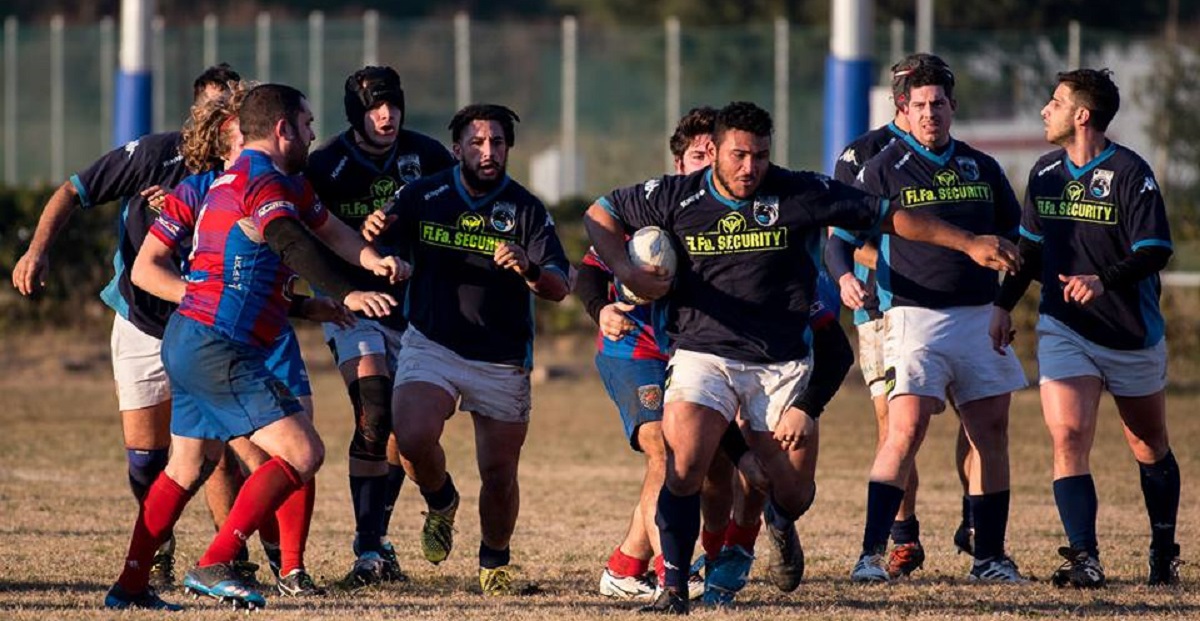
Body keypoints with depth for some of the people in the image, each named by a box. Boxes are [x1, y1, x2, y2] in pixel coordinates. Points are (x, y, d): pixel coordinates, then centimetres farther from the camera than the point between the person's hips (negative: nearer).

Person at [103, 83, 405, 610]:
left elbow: (325, 226, 17)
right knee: (302, 452, -13)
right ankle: (213, 567, -16)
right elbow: (293, 245, -30)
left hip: (188, 343, 11)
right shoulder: (262, 180, -14)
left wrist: (373, 259, -2)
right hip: (218, 348, -11)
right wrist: (346, 295, -42)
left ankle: (130, 585, 23)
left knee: (187, 469, 21)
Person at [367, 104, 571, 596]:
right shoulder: (423, 196, -1)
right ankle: (441, 502, 10)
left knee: (499, 473, 2)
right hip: (432, 346, 0)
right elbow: (376, 240, 4)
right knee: (413, 439, -24)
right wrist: (372, 233, -21)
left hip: (503, 360, 0)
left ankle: (494, 561, 29)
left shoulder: (527, 211, -3)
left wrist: (529, 269, -31)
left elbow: (559, 288, -9)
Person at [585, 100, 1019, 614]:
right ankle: (674, 587, -12)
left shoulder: (801, 194, -5)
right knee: (684, 465, -22)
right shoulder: (675, 197, -2)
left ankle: (780, 520, 41)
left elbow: (889, 216, 2)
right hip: (703, 354, 0)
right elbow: (600, 214, 13)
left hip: (781, 363, 1)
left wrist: (969, 243, 0)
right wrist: (626, 272, -4)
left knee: (794, 492, 2)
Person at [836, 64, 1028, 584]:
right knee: (906, 430, -16)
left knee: (992, 432, 6)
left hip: (981, 315, 5)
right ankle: (871, 555, -16)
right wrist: (846, 277, -17)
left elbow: (1014, 234, 23)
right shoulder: (884, 170, 0)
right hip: (915, 313, -5)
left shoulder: (982, 169, 13)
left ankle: (990, 556, 14)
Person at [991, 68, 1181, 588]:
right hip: (1063, 328, 3)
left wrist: (1104, 281, -33)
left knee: (1149, 446, 11)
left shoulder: (1130, 173, -13)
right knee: (1068, 437, -16)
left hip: (1132, 331, -3)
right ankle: (1084, 558, -20)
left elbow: (1155, 251, -19)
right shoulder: (1045, 173, 6)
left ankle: (1164, 553, 30)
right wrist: (1004, 304, 13)